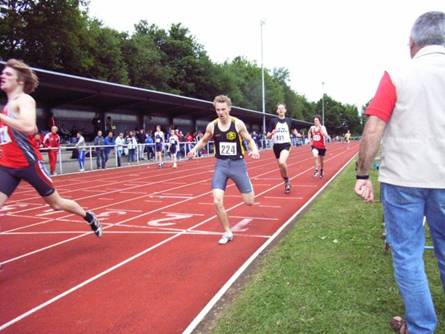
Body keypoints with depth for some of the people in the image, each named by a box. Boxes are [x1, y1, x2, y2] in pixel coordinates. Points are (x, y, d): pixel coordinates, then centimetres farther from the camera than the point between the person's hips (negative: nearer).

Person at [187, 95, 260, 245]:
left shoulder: (238, 124, -10)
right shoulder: (211, 126, -3)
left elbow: (250, 140, 1)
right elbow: (204, 140, 14)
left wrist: (255, 150, -21)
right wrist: (194, 149, -6)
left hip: (238, 164, -1)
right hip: (221, 165, 2)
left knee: (249, 202, 4)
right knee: (217, 201, -13)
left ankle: (248, 188, 43)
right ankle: (227, 232, 7)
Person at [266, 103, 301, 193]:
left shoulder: (289, 120, 3)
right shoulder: (273, 121, 0)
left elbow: (293, 129, 24)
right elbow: (268, 136, -1)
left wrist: (297, 134, 4)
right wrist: (272, 133, -22)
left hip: (286, 144, -2)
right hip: (276, 145, 2)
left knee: (282, 162, -28)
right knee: (281, 167, 11)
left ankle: (287, 180, -6)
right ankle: (287, 183, 33)